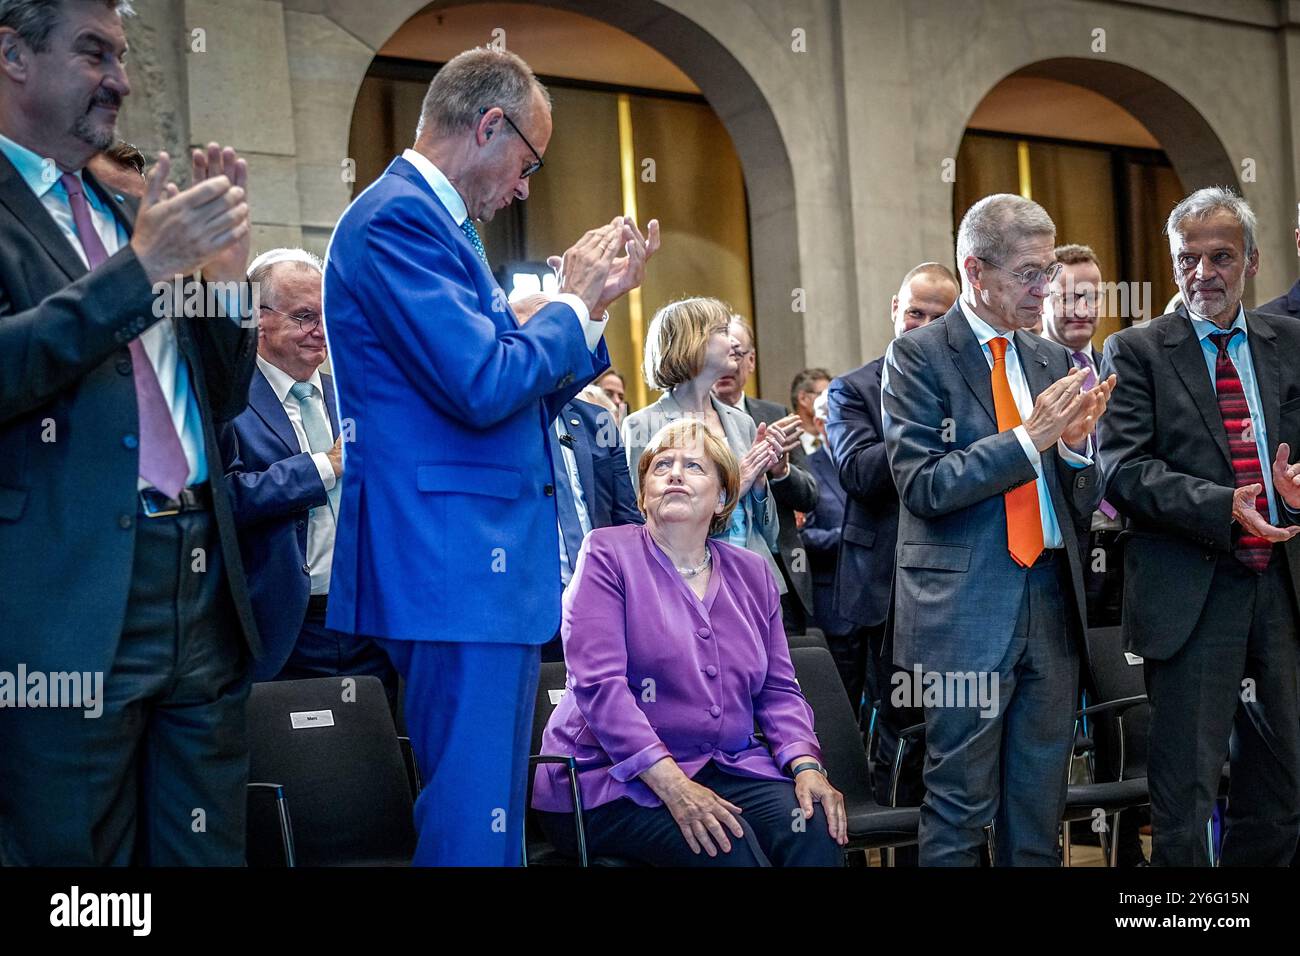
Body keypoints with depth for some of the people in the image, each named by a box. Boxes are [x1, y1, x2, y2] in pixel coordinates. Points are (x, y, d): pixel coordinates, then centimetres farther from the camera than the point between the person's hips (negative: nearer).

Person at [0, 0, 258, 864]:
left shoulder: (126, 215, 20)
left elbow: (220, 398, 22)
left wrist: (225, 269, 7)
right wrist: (140, 267, -17)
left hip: (202, 593, 7)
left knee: (207, 853, 10)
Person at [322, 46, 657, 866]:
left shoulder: (427, 218, 18)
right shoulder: (398, 219, -13)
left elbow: (521, 394, 21)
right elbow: (484, 386, -21)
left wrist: (596, 299, 14)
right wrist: (576, 301, -6)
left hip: (478, 567, 11)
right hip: (456, 566, -11)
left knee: (490, 813, 15)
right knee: (476, 825, -6)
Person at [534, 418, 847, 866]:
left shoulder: (751, 573, 14)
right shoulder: (608, 554, -3)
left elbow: (779, 691, 14)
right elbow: (598, 684, -14)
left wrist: (806, 767, -7)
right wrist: (673, 785, -24)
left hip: (729, 769, 5)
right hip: (615, 775, -5)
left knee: (816, 829, -24)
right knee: (730, 846, -32)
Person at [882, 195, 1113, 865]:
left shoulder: (1054, 361, 13)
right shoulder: (918, 356, -3)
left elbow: (1081, 505, 14)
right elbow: (923, 486, -13)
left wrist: (1076, 442, -7)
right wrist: (1030, 437, -17)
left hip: (1051, 602, 5)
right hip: (967, 605, -5)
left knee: (1040, 803, 12)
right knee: (959, 807, 1)